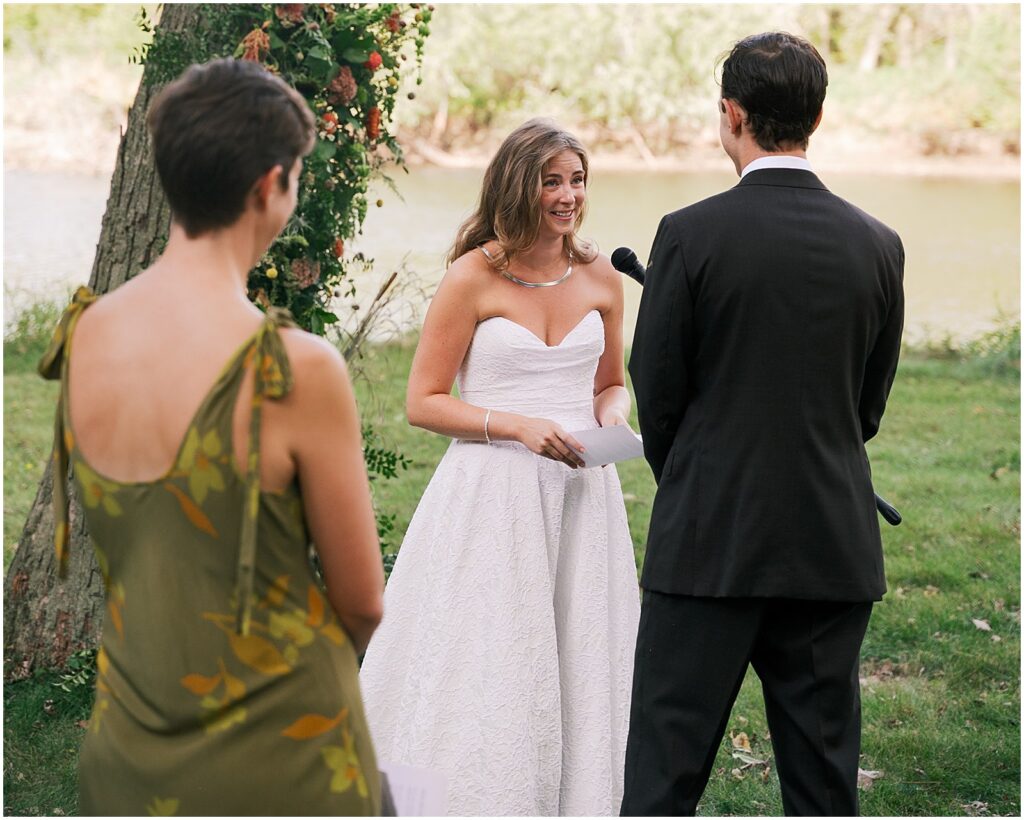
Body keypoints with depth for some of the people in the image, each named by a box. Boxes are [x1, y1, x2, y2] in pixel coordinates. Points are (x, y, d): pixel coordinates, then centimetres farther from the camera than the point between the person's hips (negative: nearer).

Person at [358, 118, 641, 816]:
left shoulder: (600, 277, 7)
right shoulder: (474, 277, -6)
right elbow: (423, 403, -5)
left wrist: (612, 417, -3)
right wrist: (518, 427, -17)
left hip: (581, 496, 4)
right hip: (492, 496, -4)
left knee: (579, 668, 8)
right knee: (490, 672, -2)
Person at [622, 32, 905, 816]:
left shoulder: (690, 235, -10)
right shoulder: (877, 245, 1)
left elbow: (657, 393, -3)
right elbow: (870, 405, 9)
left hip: (709, 544, -3)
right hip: (834, 545, 4)